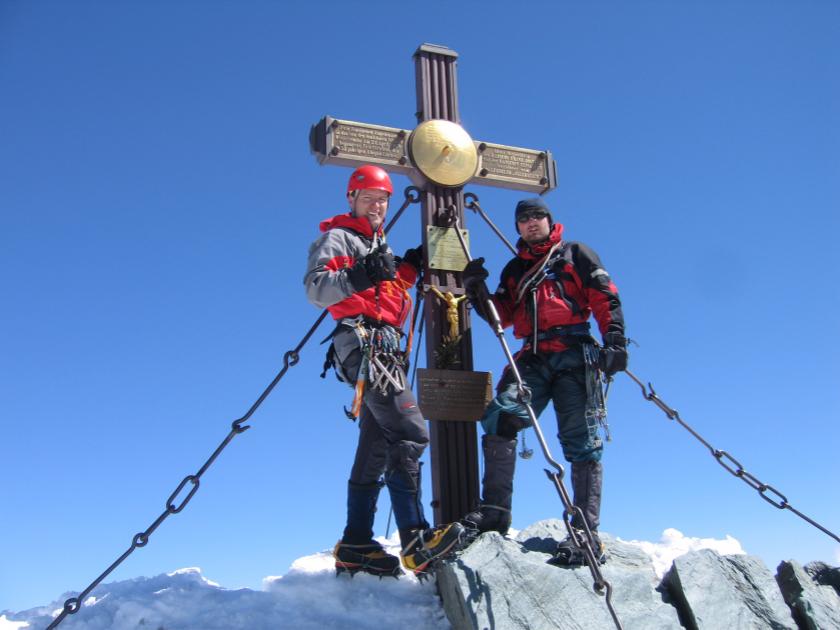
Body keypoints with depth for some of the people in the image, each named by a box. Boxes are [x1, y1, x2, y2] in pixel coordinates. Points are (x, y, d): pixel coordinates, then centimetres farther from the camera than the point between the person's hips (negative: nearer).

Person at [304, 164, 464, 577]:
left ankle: (355, 546, 9)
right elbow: (316, 290, -9)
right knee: (409, 431, -23)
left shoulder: (380, 245, 30)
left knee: (377, 444, 6)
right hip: (363, 343, -9)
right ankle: (414, 539, -27)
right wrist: (358, 276, -24)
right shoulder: (337, 237, 5)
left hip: (385, 349, 10)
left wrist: (409, 268, 14)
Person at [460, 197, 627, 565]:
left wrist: (615, 340, -10)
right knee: (500, 416, -18)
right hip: (533, 358, 4)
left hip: (574, 355, -4)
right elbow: (502, 317, 17)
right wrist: (477, 291, 0)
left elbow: (606, 298, 5)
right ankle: (494, 511, -14)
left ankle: (587, 535, -8)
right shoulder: (514, 269, 27)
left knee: (580, 441, -8)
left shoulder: (575, 255, 15)